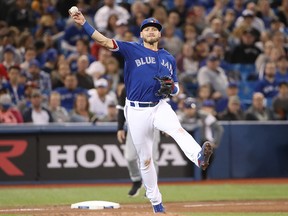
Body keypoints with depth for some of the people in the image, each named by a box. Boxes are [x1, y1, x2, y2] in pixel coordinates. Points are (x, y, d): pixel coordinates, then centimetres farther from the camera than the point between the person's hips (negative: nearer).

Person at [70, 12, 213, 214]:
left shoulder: (169, 58, 13)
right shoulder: (132, 50, 3)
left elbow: (176, 89, 18)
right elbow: (104, 41, -7)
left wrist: (171, 87, -7)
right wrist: (84, 23, -18)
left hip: (160, 106, 1)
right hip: (137, 111, -1)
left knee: (178, 129, -32)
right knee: (145, 159, 5)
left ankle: (199, 158, -58)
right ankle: (156, 202, 17)